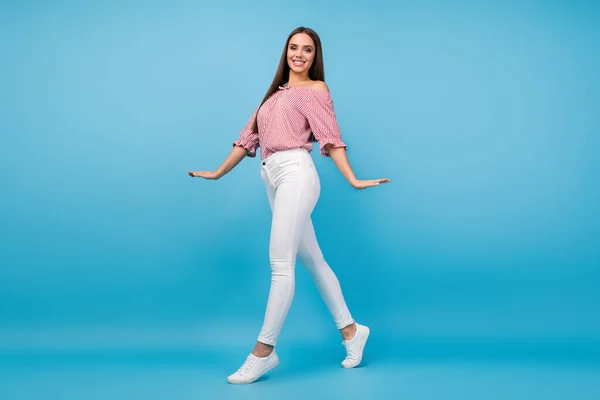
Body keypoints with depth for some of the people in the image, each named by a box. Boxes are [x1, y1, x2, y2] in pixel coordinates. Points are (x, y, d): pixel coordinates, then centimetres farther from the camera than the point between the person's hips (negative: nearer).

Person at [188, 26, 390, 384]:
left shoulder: (316, 89, 8)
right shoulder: (275, 93, 25)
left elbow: (330, 138, -1)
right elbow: (249, 136, 25)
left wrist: (353, 181, -11)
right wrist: (218, 172, 24)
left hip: (295, 173, -7)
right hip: (273, 179, 7)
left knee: (280, 263, -12)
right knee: (312, 261, 8)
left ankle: (264, 351, -8)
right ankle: (351, 330, 18)